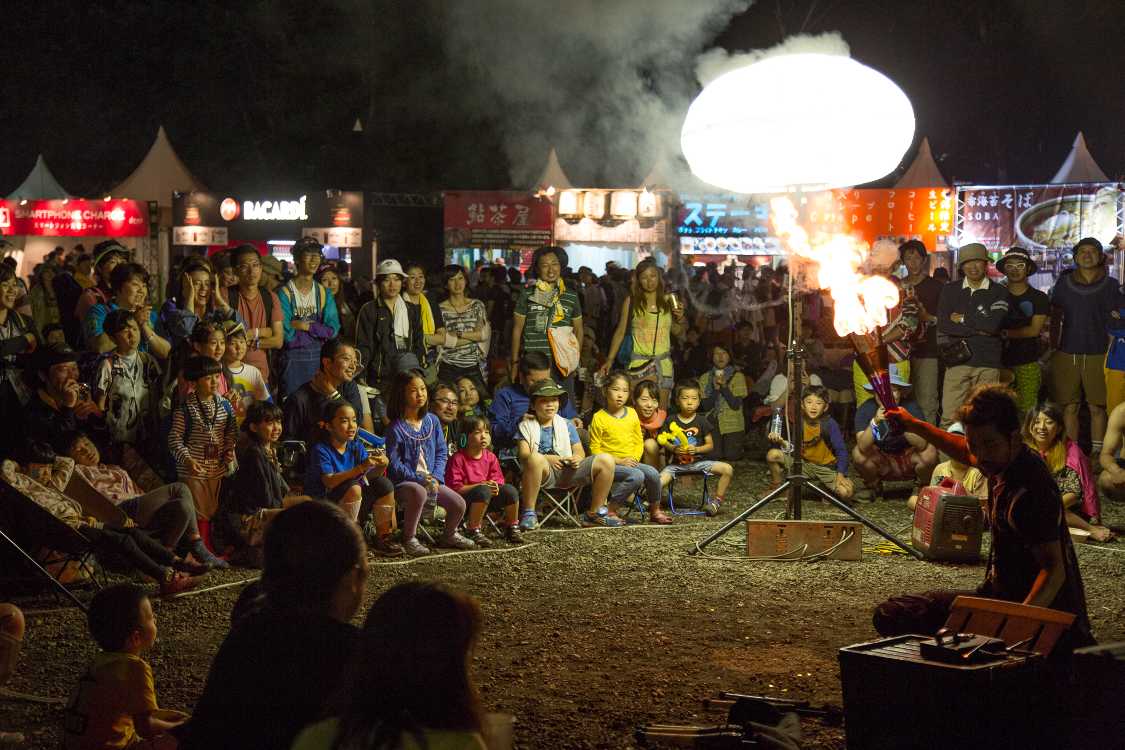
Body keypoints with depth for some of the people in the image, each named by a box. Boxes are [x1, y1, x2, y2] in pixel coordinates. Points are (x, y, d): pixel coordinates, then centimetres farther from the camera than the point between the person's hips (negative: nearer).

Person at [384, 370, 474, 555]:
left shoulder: (432, 421, 7)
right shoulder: (396, 427, -11)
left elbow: (442, 452, 9)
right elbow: (394, 463, -13)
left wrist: (436, 477, -6)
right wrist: (420, 479, -18)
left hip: (430, 479, 6)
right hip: (403, 482, -6)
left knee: (459, 504, -7)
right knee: (419, 492, -38)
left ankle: (449, 535, 25)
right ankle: (409, 539, -21)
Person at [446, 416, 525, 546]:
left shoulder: (490, 457, 7)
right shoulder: (458, 458, -12)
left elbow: (498, 480, 8)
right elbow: (455, 487, -17)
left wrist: (495, 486, -17)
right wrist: (480, 485, -22)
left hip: (487, 501, 6)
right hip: (464, 503, -6)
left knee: (510, 490, -15)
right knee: (483, 491, -36)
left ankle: (512, 528, 5)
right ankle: (473, 531, -27)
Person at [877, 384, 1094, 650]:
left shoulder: (1031, 492, -25)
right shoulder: (1004, 463, 5)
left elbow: (1054, 569, -29)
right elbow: (969, 454, 31)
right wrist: (915, 426, 39)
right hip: (999, 594, 9)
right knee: (889, 615, 3)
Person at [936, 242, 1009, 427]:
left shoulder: (999, 293, 6)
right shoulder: (950, 291, 12)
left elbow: (993, 324, -10)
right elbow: (943, 325, -2)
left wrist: (963, 319, 0)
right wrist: (978, 328, -6)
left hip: (987, 363, -1)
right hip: (957, 360, 1)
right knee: (949, 416, -6)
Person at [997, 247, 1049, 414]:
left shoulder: (1039, 298, 6)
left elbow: (1034, 330, -3)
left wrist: (1005, 333, -7)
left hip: (1027, 364, -1)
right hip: (1001, 362, 1)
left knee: (1028, 410, -5)